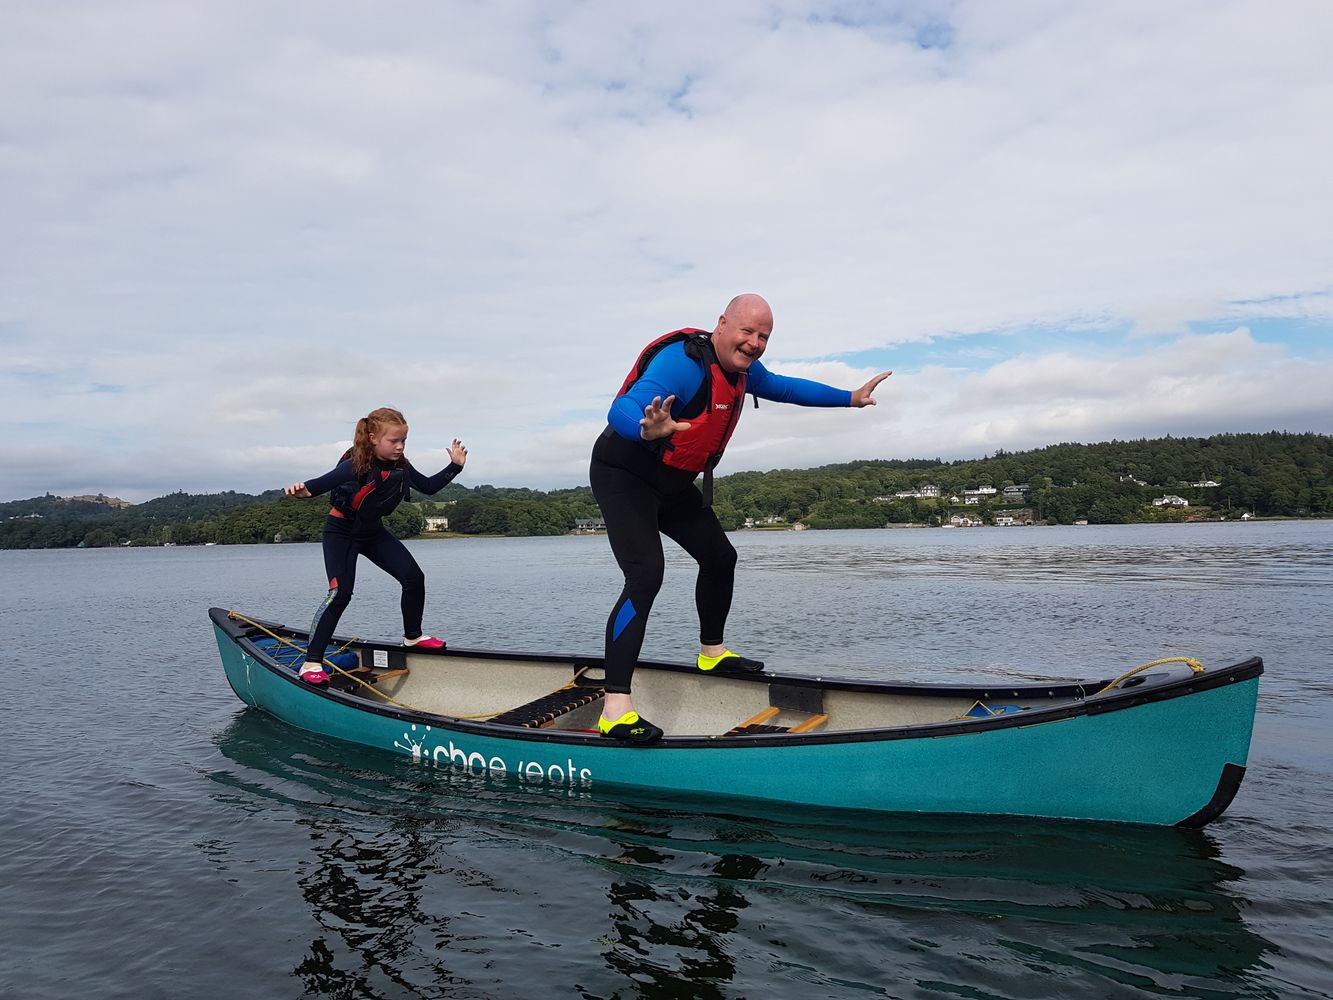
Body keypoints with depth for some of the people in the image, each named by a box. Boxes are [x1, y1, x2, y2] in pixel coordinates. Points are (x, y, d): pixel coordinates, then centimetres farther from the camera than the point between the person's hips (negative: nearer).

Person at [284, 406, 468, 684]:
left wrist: (455, 465, 0)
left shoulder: (400, 465, -7)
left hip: (373, 531, 7)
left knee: (414, 578, 0)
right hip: (341, 532, -7)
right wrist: (302, 489, -63)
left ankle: (413, 636, 23)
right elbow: (322, 483, -41)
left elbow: (429, 486, 7)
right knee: (340, 593, -19)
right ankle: (312, 662, -13)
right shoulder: (356, 466, -28)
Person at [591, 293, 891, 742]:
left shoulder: (741, 368, 1)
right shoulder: (683, 362, -28)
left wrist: (849, 398, 22)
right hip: (624, 476, -10)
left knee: (719, 557, 17)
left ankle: (711, 652, 39)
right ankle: (615, 709, -26)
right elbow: (622, 410, -41)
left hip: (672, 482, 10)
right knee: (645, 576, -24)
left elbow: (784, 387, 21)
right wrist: (648, 429, -64)